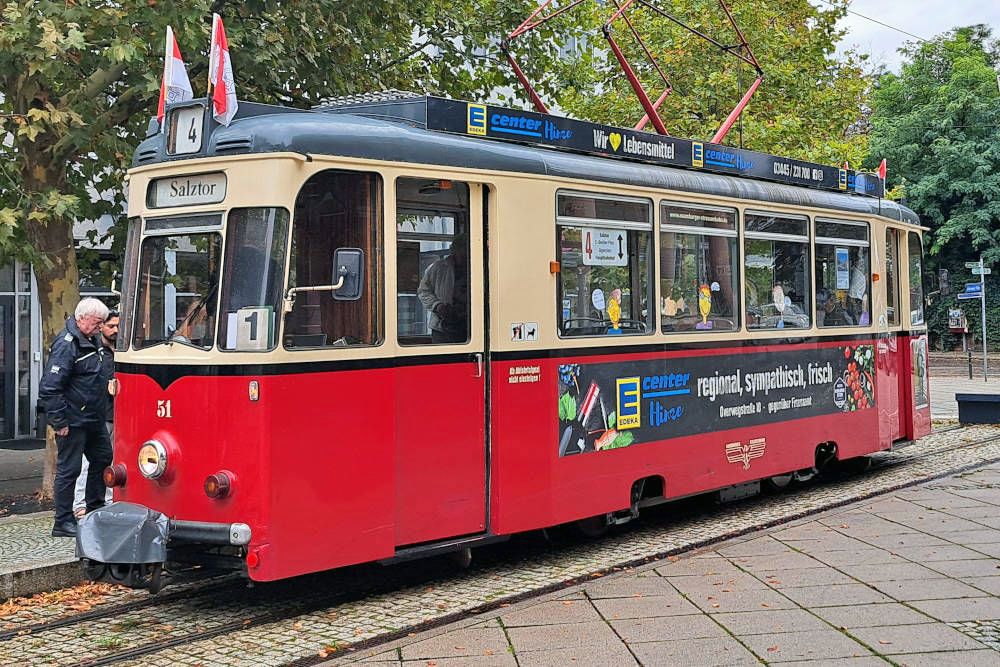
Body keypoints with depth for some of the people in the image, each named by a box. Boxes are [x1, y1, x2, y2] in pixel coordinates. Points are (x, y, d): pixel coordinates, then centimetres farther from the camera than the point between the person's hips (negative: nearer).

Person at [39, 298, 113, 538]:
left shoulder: (91, 341, 11)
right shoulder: (66, 345, -20)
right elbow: (49, 387, -23)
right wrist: (59, 421, -22)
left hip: (93, 418, 10)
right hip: (74, 420, -10)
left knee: (103, 459, 17)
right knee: (69, 469, -2)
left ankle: (95, 511, 30)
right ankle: (63, 522, 6)